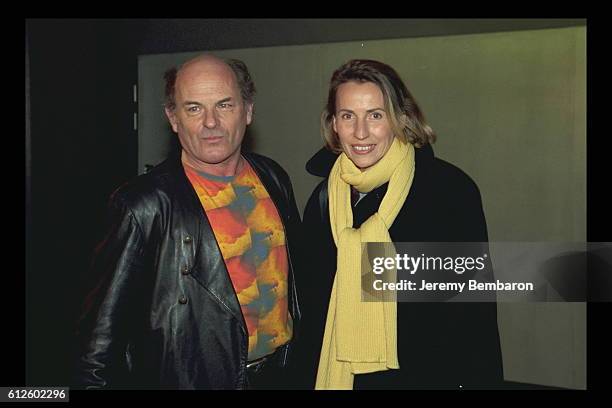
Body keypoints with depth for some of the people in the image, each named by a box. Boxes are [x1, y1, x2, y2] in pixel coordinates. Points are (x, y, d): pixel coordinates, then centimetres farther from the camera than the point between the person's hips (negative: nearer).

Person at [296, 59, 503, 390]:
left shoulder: (451, 189, -12)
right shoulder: (323, 200, 0)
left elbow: (478, 312, -10)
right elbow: (312, 310, 8)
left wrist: (483, 380, -12)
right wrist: (311, 378, 7)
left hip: (434, 374, -3)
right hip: (344, 377, 4)